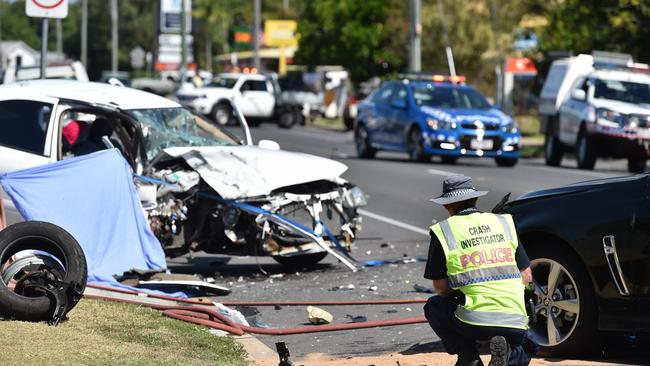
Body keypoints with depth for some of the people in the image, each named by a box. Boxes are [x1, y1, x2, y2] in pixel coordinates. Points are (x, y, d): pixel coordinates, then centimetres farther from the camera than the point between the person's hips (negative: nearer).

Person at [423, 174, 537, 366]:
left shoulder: (442, 231, 3)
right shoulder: (504, 223, 13)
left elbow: (441, 287, 9)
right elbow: (526, 277, 17)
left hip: (474, 322, -2)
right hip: (515, 324, 2)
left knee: (433, 306, 28)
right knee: (524, 349, 35)